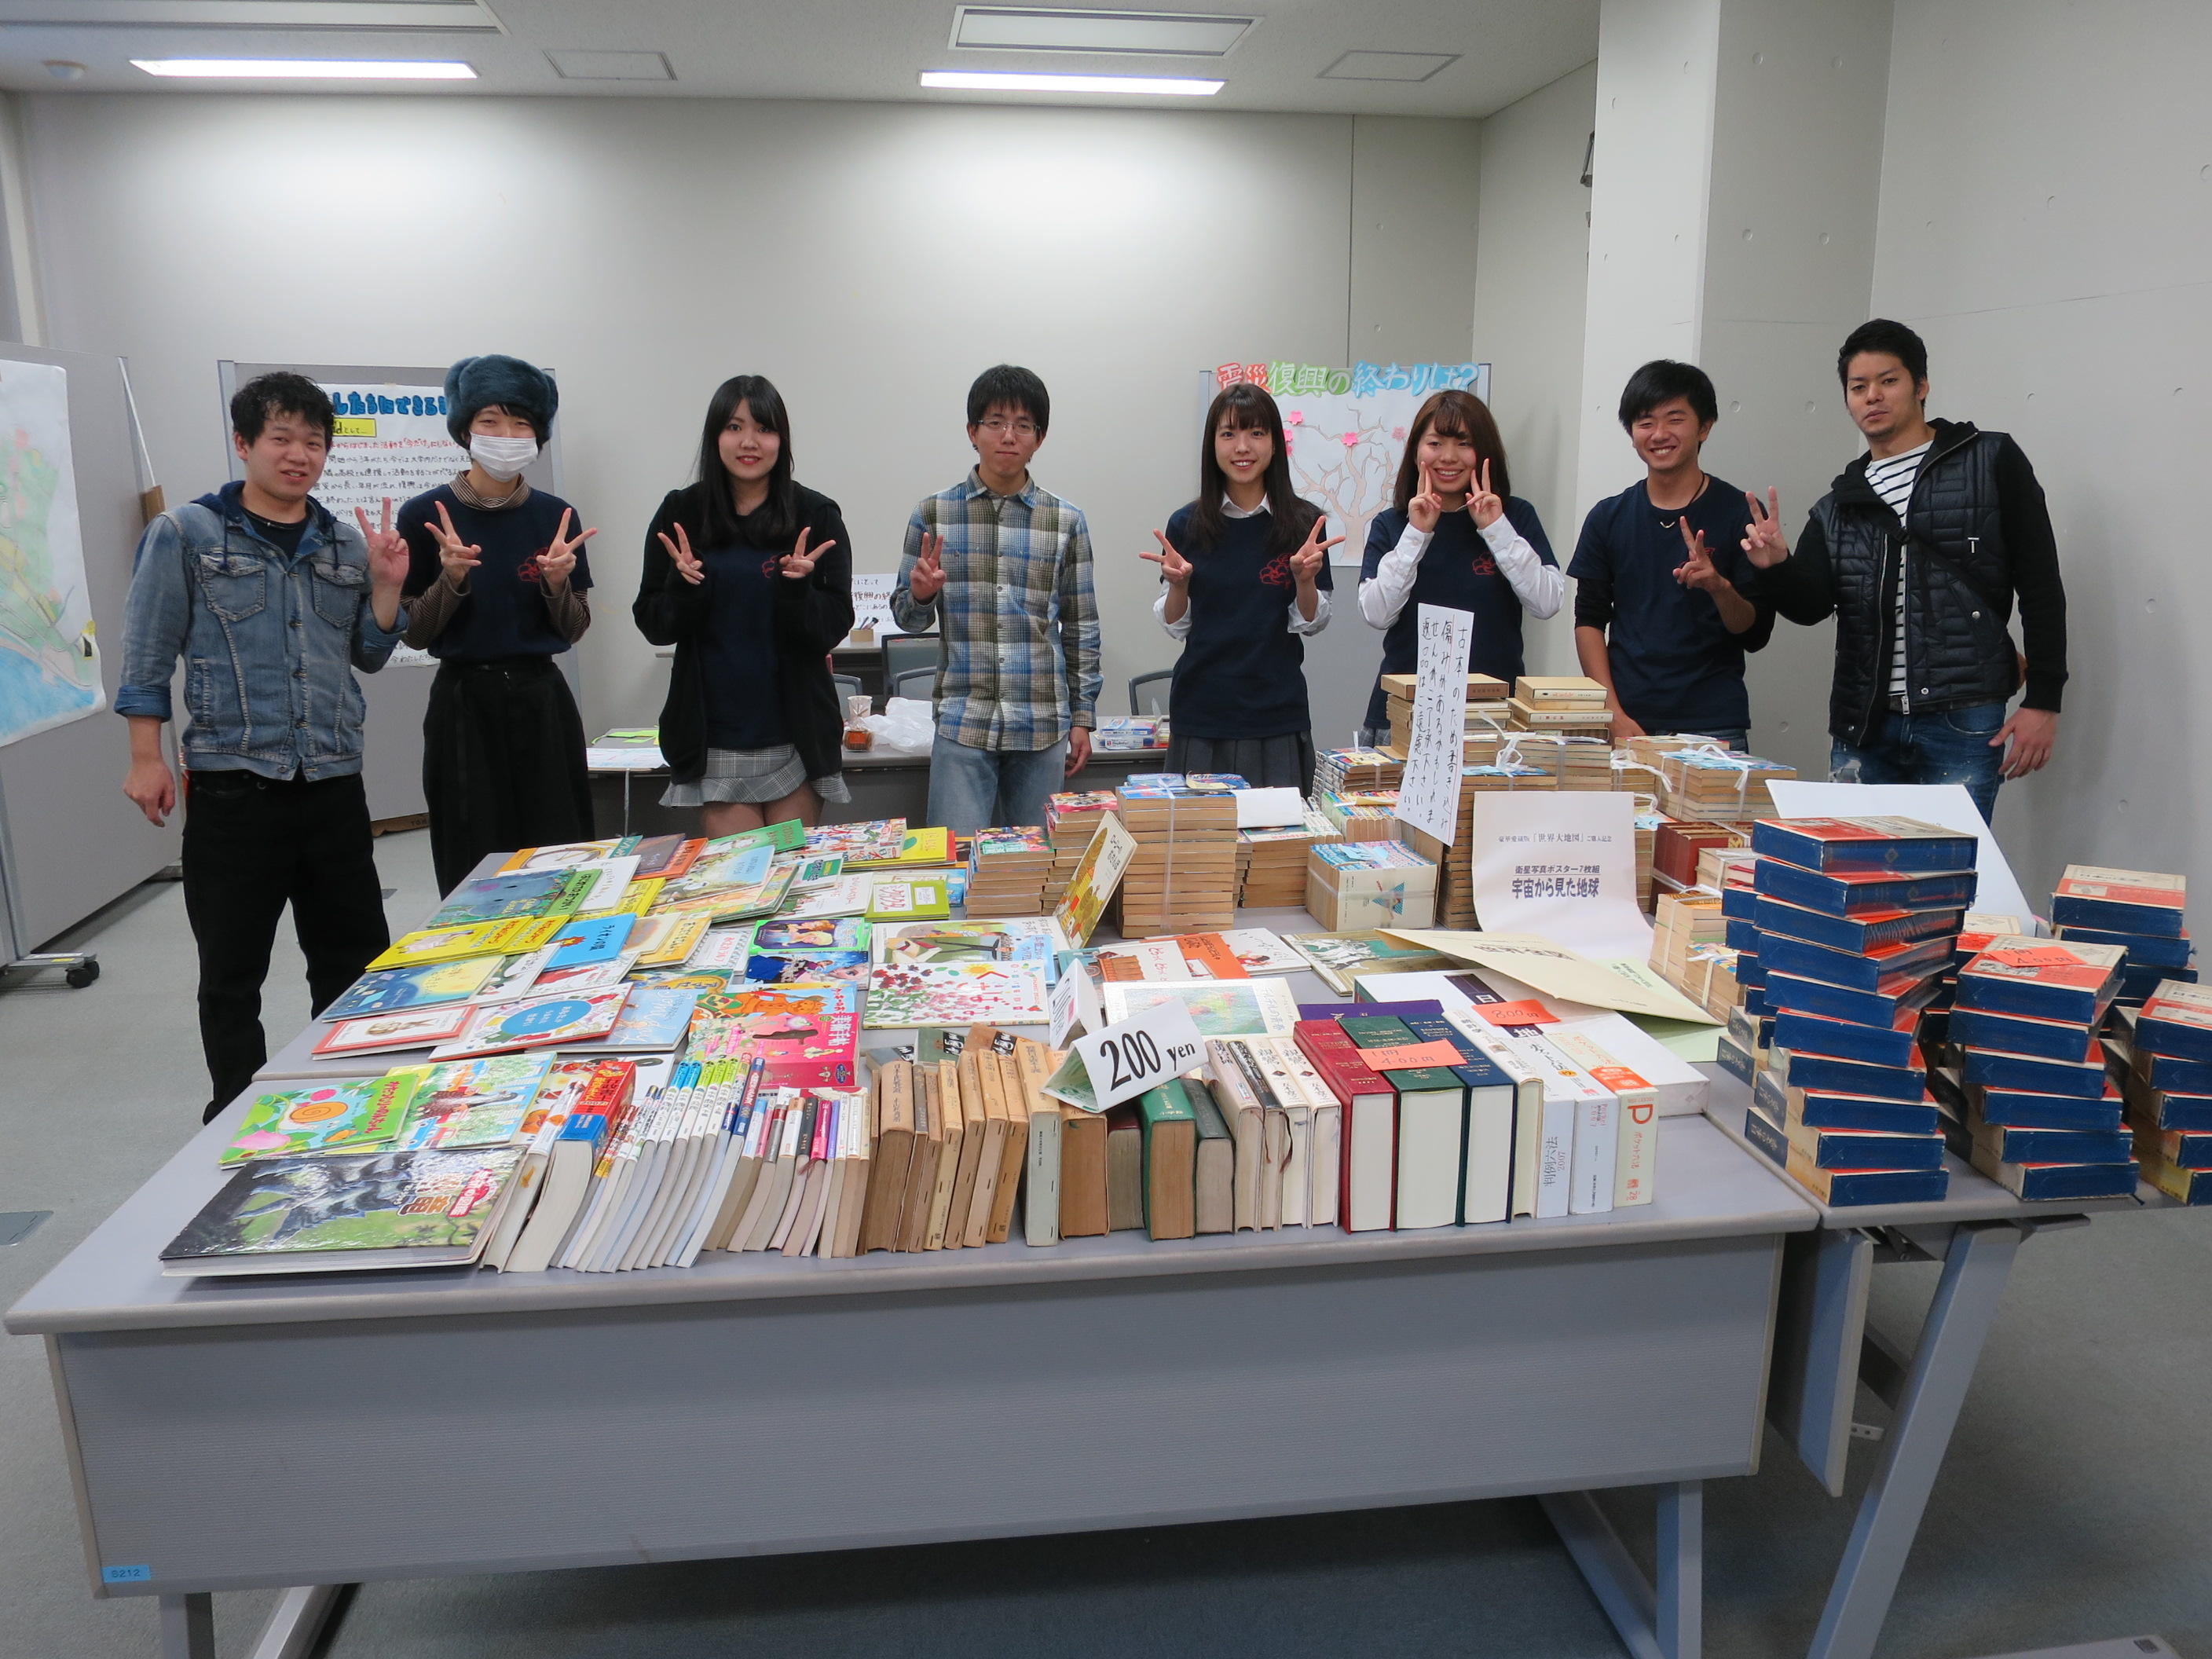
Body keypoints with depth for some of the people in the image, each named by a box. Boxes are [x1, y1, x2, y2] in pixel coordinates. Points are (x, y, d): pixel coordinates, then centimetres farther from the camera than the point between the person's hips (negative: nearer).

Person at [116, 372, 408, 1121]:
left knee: (356, 960, 12)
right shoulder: (184, 534, 0)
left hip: (333, 785, 4)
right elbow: (147, 656, 0)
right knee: (232, 970, 6)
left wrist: (387, 586, -1)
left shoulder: (347, 544, 10)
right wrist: (147, 759, -4)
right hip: (232, 789, -4)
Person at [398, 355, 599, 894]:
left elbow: (574, 631, 7)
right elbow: (414, 634, -1)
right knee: (476, 870, 3)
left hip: (542, 702, 2)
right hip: (464, 705, -2)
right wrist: (451, 578, -17)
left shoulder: (555, 516, 3)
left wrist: (557, 582, -12)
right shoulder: (425, 516, -4)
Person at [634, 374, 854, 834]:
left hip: (796, 736, 0)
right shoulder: (681, 514, 1)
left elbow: (834, 628, -3)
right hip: (713, 739, 0)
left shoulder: (816, 516, -2)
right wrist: (684, 586, -15)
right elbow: (653, 626, 4)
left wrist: (797, 589, -21)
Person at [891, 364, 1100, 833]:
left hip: (1044, 728, 1)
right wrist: (921, 593, -13)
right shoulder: (934, 514, 2)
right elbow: (906, 617, 9)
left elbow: (1081, 627, 9)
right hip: (963, 725, -1)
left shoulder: (1066, 520, 4)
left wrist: (1082, 718, 7)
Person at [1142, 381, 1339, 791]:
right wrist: (1178, 584, -13)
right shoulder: (1186, 524, 2)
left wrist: (1305, 577, -14)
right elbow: (1174, 625, 6)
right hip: (1200, 715, 1)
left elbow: (1312, 623, 4)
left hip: (1278, 716, 0)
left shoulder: (1304, 523, 1)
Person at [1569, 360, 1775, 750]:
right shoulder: (1608, 518, 7)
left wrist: (1720, 587, -20)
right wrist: (1613, 714, -4)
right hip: (1625, 722, 2)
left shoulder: (1739, 513, 0)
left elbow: (1757, 635, -1)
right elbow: (1590, 620, 6)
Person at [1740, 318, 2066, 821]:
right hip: (1862, 725, 4)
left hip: (1963, 723, -4)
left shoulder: (1991, 461, 3)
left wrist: (2043, 702, -4)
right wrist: (1775, 568, -19)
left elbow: (2041, 586, 1)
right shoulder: (1839, 503, 14)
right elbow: (1810, 605, 3)